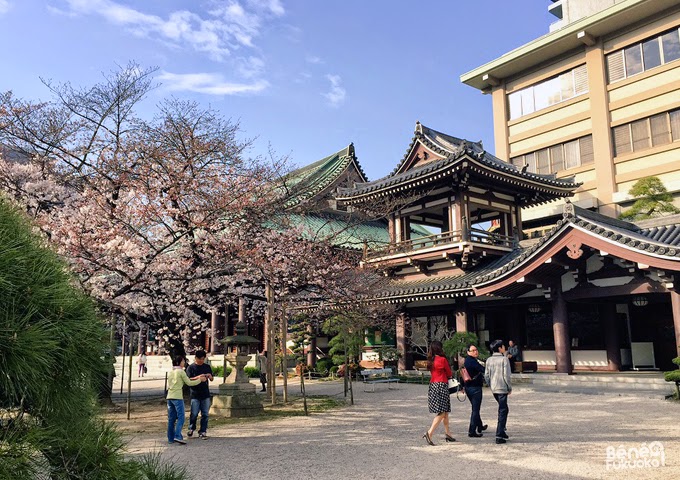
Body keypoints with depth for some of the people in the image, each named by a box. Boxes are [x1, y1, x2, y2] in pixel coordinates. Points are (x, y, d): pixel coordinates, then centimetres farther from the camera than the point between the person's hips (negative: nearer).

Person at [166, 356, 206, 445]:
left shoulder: (171, 372, 15)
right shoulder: (181, 372, -5)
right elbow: (189, 383, -2)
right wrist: (200, 380, 9)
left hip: (169, 397, 7)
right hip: (177, 397, -7)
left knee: (171, 419, 10)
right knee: (180, 417, -6)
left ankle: (171, 438, 12)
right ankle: (177, 436, -17)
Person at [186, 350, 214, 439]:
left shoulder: (207, 367, 10)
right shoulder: (191, 367, -1)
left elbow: (212, 379, 15)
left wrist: (209, 376, -8)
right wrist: (198, 377, -22)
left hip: (205, 394, 3)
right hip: (195, 394, -3)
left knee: (205, 414, 3)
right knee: (194, 414, -1)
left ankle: (203, 432, 12)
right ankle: (191, 428, 25)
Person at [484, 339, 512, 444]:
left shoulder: (489, 360, 6)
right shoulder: (504, 359, -11)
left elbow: (486, 376, 7)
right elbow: (506, 375, -14)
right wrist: (510, 388, -3)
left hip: (494, 389, 6)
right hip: (502, 388, -6)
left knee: (503, 408, 23)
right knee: (503, 411, -1)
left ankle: (502, 431, 27)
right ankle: (499, 436, -4)